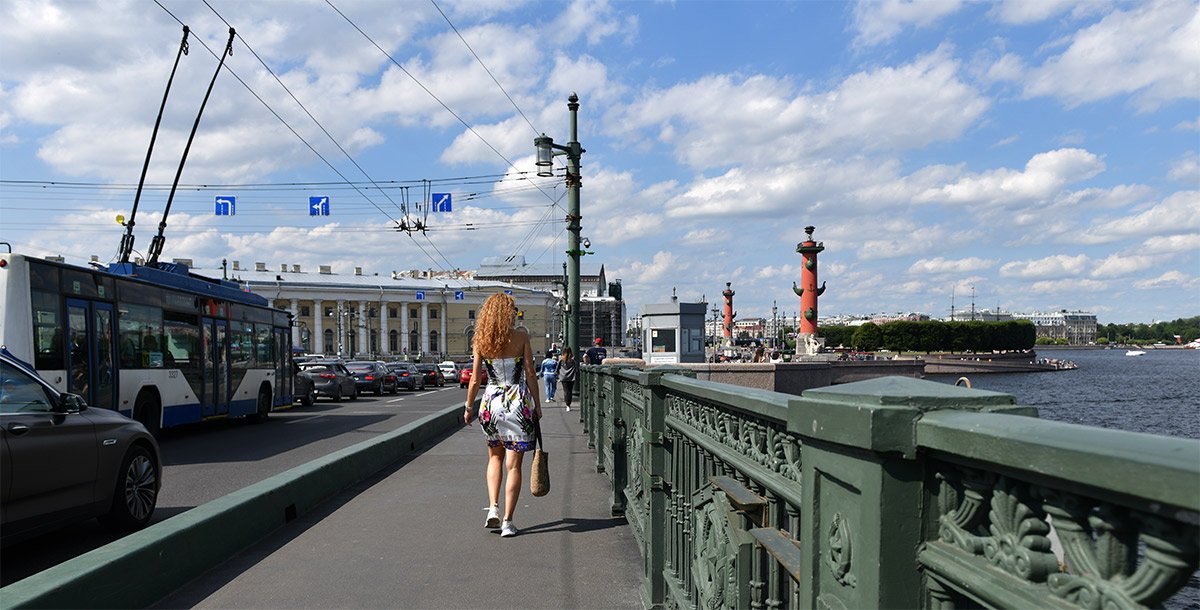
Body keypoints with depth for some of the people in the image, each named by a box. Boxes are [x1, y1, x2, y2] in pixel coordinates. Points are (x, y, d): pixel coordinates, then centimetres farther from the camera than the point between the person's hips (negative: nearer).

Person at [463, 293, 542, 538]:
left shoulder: (481, 340, 1)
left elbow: (475, 379, 2)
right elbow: (531, 375, -5)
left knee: (495, 457, 22)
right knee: (513, 464, 4)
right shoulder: (521, 337, -5)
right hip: (518, 401, -2)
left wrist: (468, 408, 13)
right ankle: (507, 522, 4)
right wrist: (537, 405, 4)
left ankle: (493, 509, 9)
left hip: (491, 401, 3)